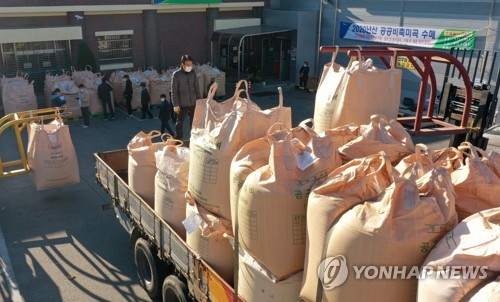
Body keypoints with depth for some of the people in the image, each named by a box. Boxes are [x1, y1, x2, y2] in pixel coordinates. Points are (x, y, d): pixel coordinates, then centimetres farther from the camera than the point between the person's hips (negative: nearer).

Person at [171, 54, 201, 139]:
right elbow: (174, 91, -8)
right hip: (182, 104, -4)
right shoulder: (176, 74, -8)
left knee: (193, 122, 12)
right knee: (180, 123, 1)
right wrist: (175, 104, -12)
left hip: (193, 103, 4)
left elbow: (197, 88, 10)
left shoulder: (193, 73, 3)